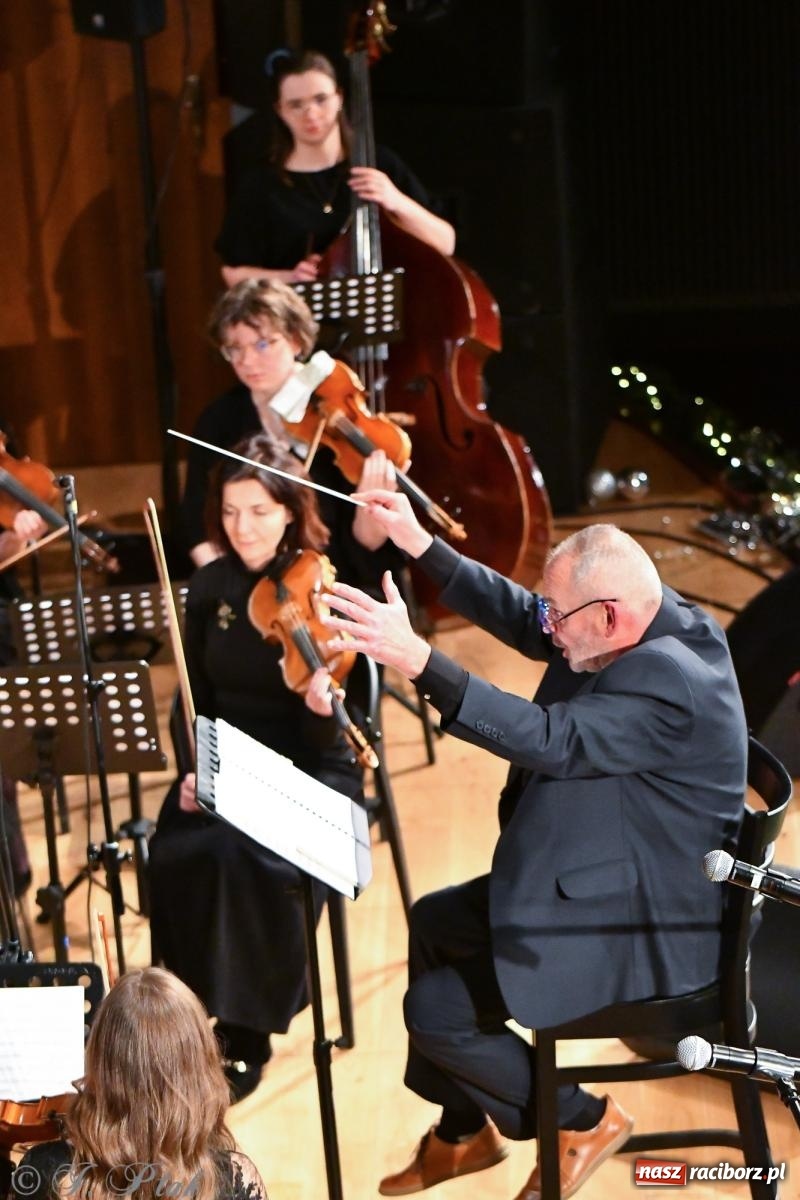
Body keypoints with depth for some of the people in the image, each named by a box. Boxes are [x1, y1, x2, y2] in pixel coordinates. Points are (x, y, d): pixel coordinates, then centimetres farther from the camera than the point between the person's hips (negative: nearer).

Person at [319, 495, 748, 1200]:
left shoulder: (671, 682, -31)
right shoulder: (651, 620, -3)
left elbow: (549, 741, -40)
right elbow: (519, 618, 6)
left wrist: (416, 658, -46)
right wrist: (420, 545, -1)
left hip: (643, 928, -11)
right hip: (600, 881, 11)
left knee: (438, 1011, -9)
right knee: (435, 923, 21)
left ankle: (583, 1121, 12)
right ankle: (463, 1130, 33)